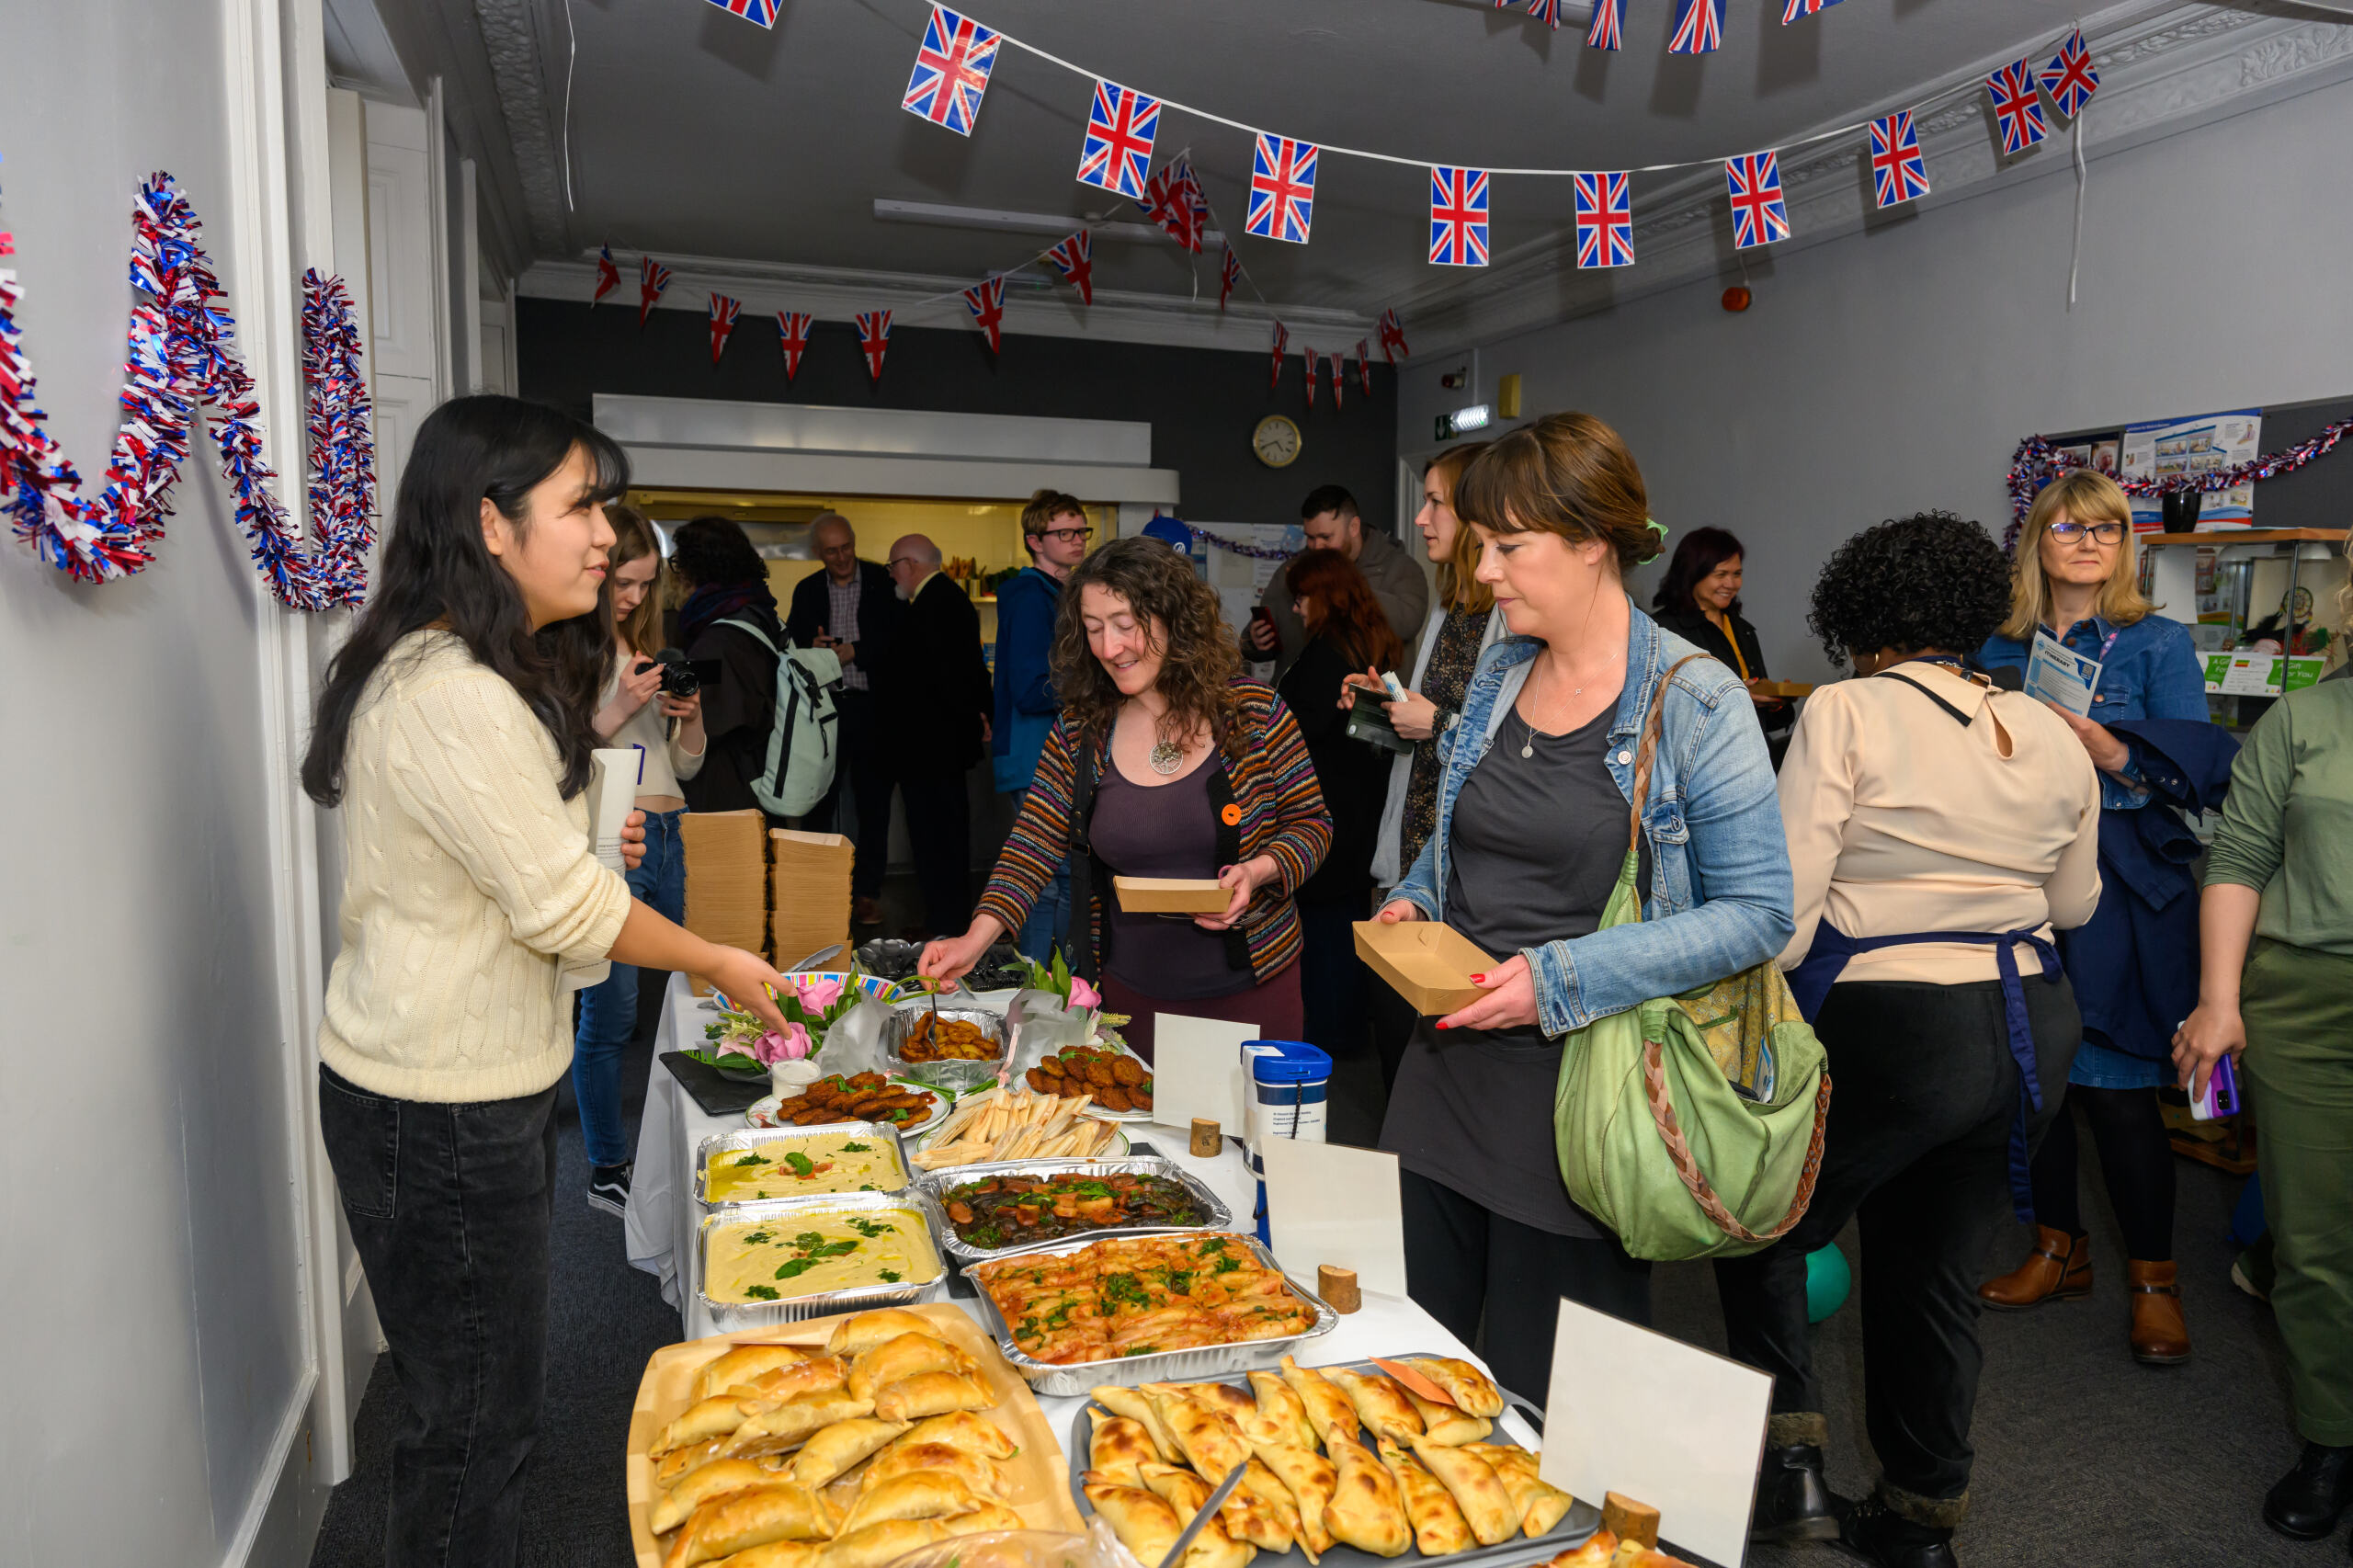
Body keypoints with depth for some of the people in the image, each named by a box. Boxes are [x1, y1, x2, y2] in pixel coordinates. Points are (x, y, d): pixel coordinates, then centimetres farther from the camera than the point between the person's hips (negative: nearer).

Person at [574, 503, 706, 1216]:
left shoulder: (647, 649, 18)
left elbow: (686, 766, 19)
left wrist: (691, 715, 0)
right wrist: (618, 710, -18)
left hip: (664, 836, 7)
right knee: (611, 1010, -3)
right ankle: (608, 1170, 9)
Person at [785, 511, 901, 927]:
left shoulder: (883, 583, 2)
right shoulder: (807, 591, 11)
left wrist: (853, 652, -16)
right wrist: (813, 649, -12)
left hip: (872, 707, -2)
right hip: (824, 707, 2)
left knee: (873, 803, 3)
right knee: (818, 802, 4)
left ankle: (867, 893, 12)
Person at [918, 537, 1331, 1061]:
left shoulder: (1255, 713, -9)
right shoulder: (1078, 733, -2)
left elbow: (1312, 823, -1)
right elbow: (1033, 846, -5)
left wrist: (1257, 872, -20)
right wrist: (979, 935, -19)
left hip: (1251, 984, -2)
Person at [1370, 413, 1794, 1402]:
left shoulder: (1694, 701, -12)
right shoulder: (1498, 674, 9)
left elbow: (1756, 911, -14)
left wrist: (1561, 975, -21)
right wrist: (1415, 898, 2)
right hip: (1449, 1070, 6)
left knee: (1545, 1391, 8)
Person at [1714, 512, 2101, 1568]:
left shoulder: (1847, 712, -10)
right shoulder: (2048, 734, 7)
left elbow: (1787, 899, -16)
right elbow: (2072, 903, 18)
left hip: (1893, 1029, -6)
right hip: (2033, 1031, 7)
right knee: (1933, 1271, 19)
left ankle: (1788, 1465, 8)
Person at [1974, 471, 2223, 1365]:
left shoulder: (2158, 644, 1)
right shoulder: (2002, 651, 11)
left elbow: (2204, 765, -9)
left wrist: (2107, 749, -23)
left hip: (2121, 893, -3)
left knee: (2115, 1087, -2)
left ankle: (2153, 1278, 16)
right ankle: (2059, 1251, 26)